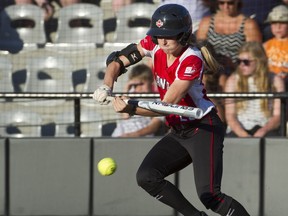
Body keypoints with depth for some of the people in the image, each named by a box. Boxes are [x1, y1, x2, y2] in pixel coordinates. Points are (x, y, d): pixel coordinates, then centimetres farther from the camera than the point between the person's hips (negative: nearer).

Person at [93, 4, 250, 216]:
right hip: (178, 132, 8)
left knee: (209, 196, -20)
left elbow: (168, 105, -26)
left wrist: (131, 109, -35)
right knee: (146, 177, -6)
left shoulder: (192, 61, -23)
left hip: (204, 129, -8)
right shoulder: (154, 44, -4)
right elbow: (118, 60, 0)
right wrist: (107, 86, -19)